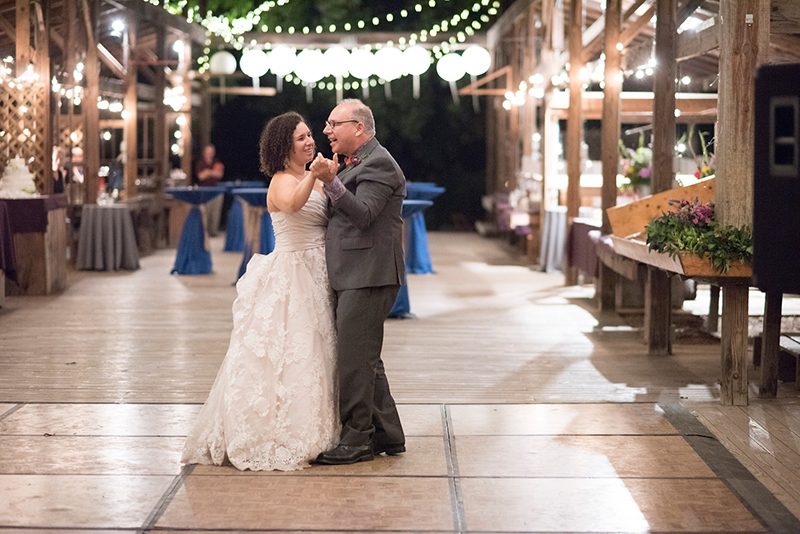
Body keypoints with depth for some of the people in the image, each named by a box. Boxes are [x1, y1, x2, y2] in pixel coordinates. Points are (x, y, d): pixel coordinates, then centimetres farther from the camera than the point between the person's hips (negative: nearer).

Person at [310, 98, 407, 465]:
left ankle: (356, 441, -2)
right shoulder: (358, 164, 21)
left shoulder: (378, 163, -11)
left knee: (354, 359, -8)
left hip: (367, 277, -11)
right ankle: (387, 435, 22)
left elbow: (363, 214, -24)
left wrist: (330, 181, -31)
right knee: (365, 359, 14)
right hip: (355, 277, 11)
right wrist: (335, 173, 13)